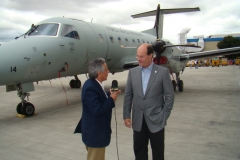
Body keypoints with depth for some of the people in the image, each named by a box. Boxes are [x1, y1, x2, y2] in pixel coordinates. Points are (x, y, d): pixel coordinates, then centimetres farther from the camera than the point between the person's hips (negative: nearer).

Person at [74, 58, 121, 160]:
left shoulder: (93, 84, 3)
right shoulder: (90, 87, -27)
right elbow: (97, 110, -30)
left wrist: (110, 94, -1)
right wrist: (112, 99, -20)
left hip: (96, 131, 10)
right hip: (94, 132, -10)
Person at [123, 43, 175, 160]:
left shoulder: (163, 72, -7)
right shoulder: (132, 72, 3)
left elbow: (169, 96, -4)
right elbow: (128, 95, 4)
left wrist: (164, 116, -7)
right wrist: (126, 115, 1)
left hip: (156, 120, -2)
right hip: (138, 120, 3)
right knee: (139, 151, 14)